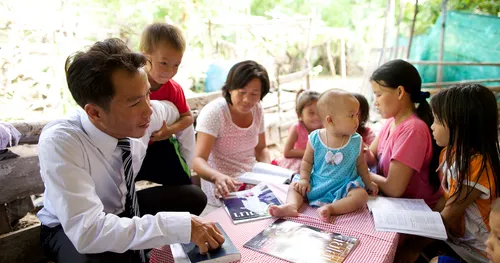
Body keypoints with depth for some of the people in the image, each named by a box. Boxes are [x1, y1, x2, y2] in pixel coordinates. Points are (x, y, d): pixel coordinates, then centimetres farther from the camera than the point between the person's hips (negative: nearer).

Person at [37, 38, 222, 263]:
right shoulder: (59, 143, -34)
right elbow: (87, 232, -41)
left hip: (123, 209, 6)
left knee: (193, 197, -8)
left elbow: (174, 112, 5)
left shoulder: (141, 114, -20)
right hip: (71, 230, -6)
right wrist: (182, 226, -43)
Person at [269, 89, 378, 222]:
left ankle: (330, 208, -38)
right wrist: (304, 179, -11)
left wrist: (368, 183, 16)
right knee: (294, 186, -7)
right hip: (317, 184, 1)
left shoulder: (356, 142, -6)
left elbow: (361, 165, 9)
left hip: (344, 187, -1)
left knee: (362, 195, -26)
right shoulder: (315, 139, -10)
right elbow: (307, 161, 1)